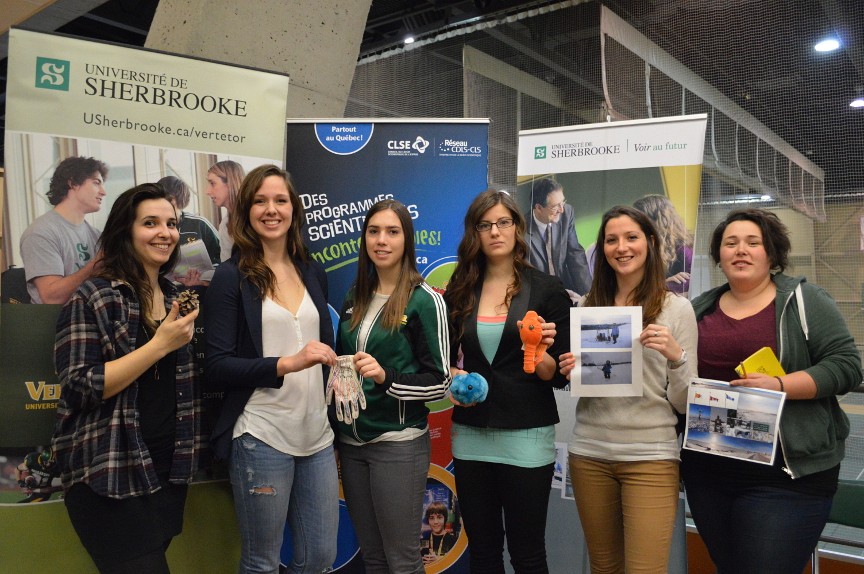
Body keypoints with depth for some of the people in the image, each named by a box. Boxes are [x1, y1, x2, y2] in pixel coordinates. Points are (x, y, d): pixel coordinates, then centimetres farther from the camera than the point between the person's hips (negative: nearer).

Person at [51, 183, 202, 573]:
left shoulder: (176, 298, 9)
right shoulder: (91, 298, -11)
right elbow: (78, 390, -19)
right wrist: (160, 344, -22)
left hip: (168, 469, 6)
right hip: (110, 475, -6)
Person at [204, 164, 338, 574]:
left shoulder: (313, 272, 10)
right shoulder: (232, 275, -4)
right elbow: (217, 368, -9)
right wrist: (287, 364, -21)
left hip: (317, 433, 5)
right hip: (261, 436, -5)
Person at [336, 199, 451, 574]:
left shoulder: (424, 300, -10)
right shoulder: (355, 297, 8)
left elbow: (439, 382, -11)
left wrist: (386, 378, -24)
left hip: (398, 444, -6)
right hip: (351, 441, 6)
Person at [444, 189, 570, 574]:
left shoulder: (547, 290, -4)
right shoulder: (459, 290, 5)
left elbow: (560, 376, -4)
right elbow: (446, 357, 12)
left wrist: (539, 356, -23)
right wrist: (453, 376, -8)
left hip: (526, 437, -3)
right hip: (470, 435, 3)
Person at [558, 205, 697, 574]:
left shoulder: (677, 308, -4)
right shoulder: (586, 306, 5)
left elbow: (685, 403, -4)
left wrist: (676, 355, -21)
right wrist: (567, 373, -6)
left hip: (650, 456, -3)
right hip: (588, 453, 4)